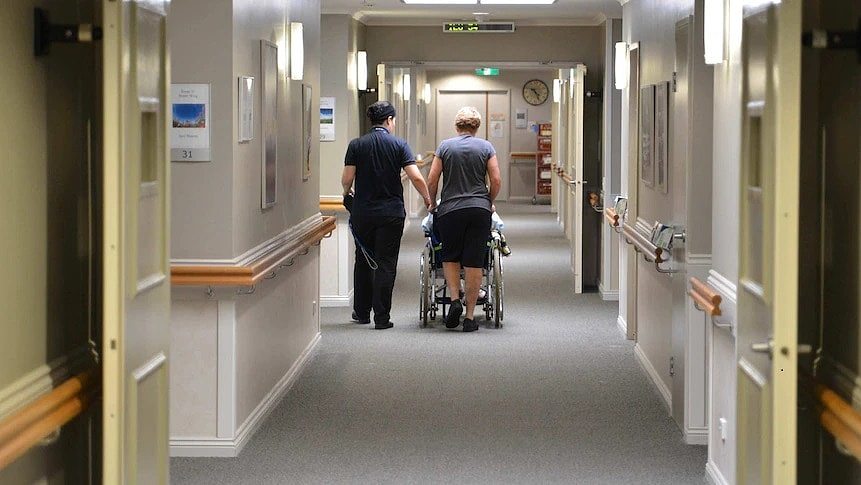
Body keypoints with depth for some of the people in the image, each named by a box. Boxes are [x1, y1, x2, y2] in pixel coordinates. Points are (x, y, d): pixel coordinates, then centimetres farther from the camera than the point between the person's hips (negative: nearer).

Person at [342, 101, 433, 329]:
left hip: (362, 212, 2)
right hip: (391, 213, -2)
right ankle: (381, 317, -1)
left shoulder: (356, 145, -1)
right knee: (386, 264, 2)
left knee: (363, 261, 16)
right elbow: (416, 177, -12)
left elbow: (347, 178, -5)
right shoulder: (399, 145, -5)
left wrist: (347, 191, 17)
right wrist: (428, 199, 4)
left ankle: (361, 312, 23)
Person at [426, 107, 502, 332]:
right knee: (474, 262, 1)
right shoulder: (486, 147, 5)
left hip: (450, 210, 0)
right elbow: (496, 180, 1)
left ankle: (455, 300, -2)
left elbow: (432, 180, 2)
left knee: (450, 256, 17)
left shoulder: (445, 146, 4)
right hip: (479, 210, 0)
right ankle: (469, 316, 2)